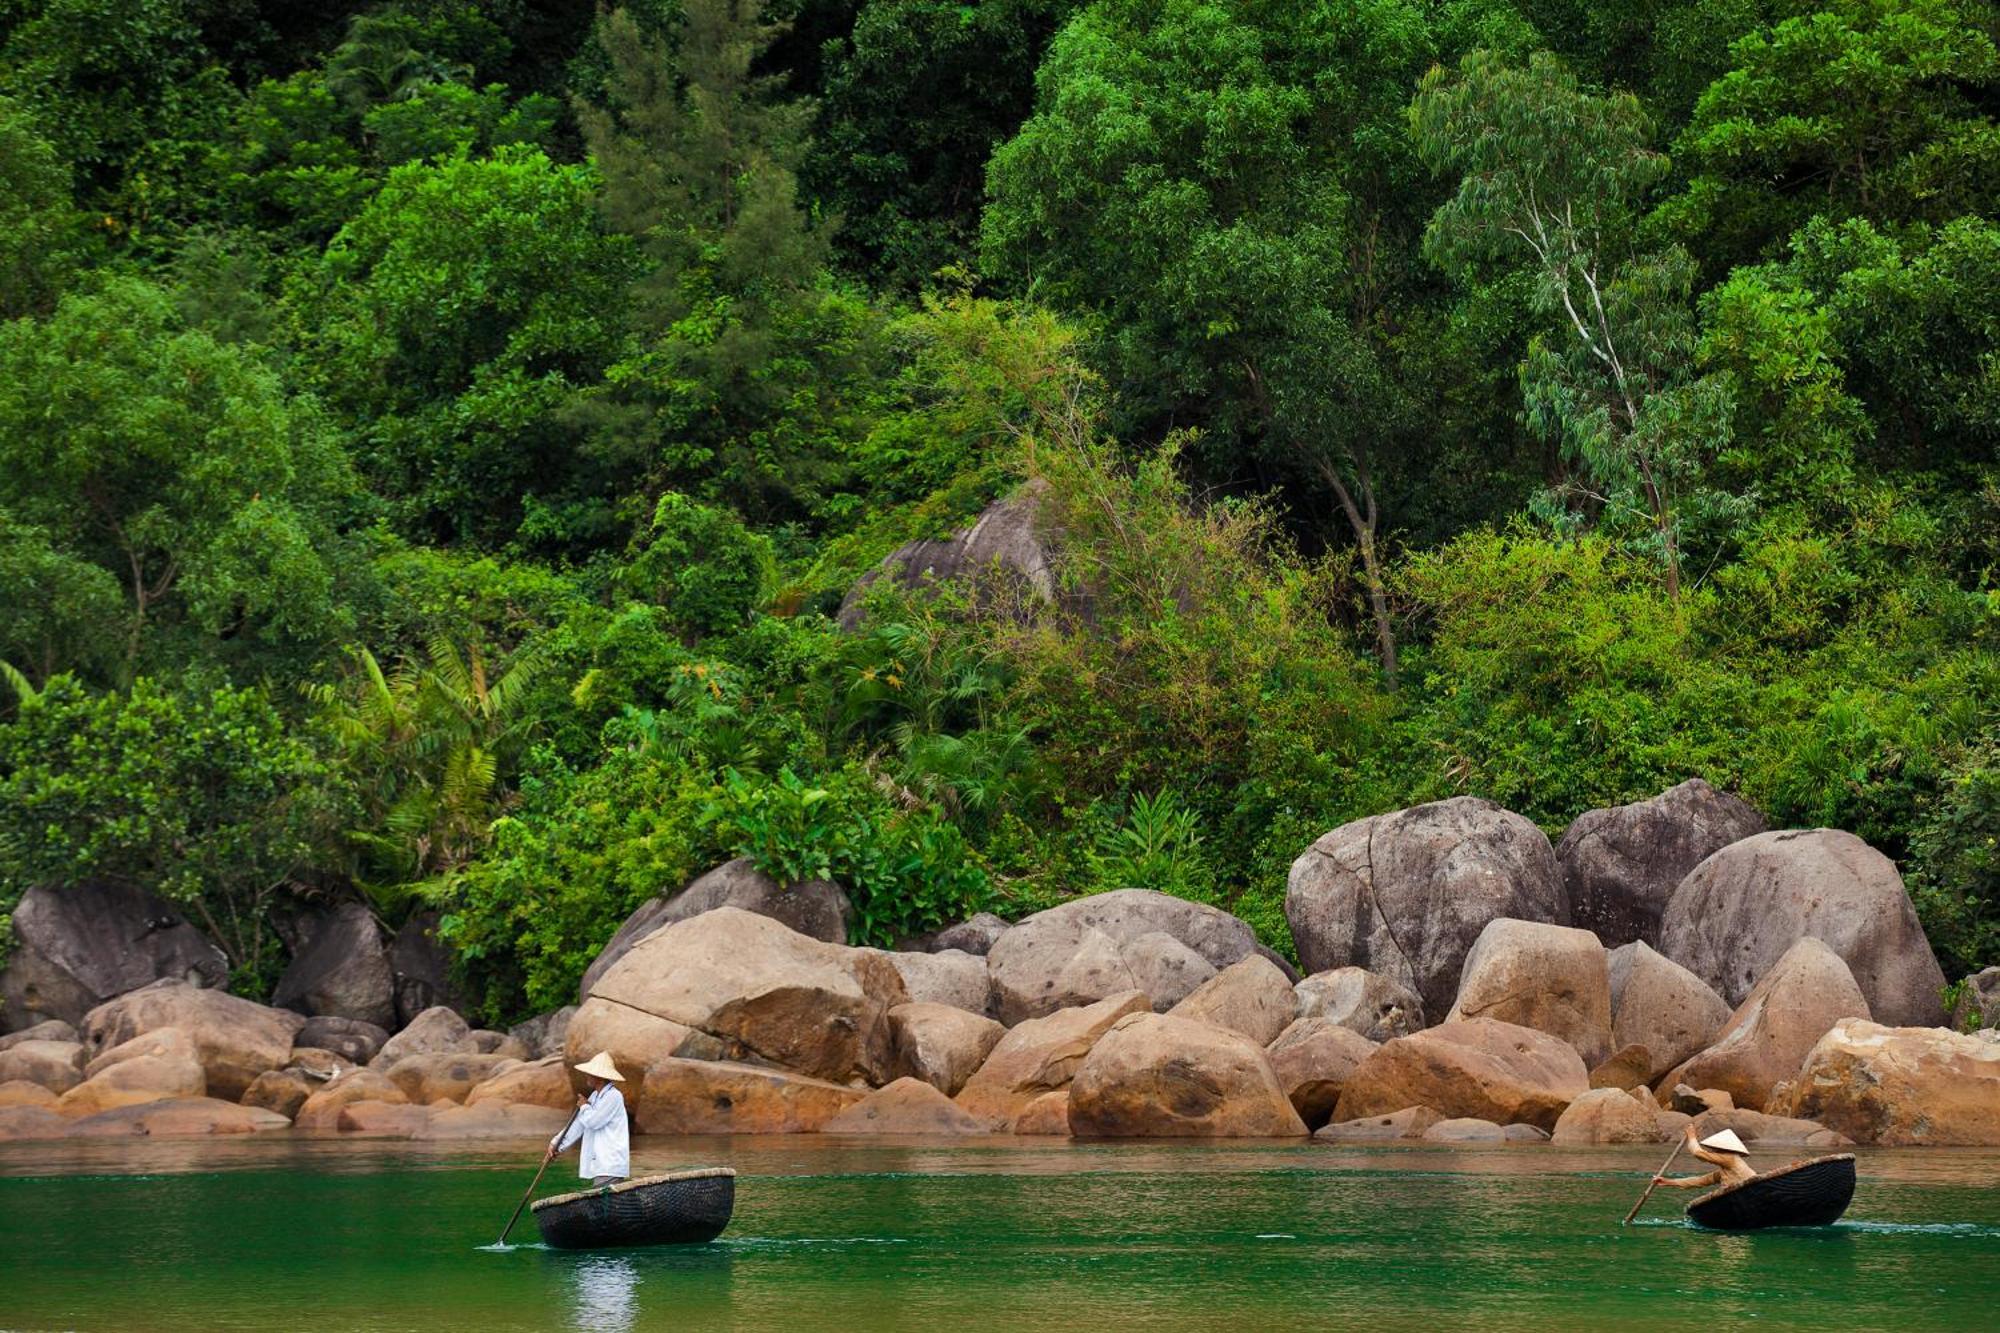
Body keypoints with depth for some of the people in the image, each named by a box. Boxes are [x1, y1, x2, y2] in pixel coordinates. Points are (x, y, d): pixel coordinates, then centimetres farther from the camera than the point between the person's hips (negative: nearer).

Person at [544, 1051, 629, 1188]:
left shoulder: (614, 1096, -13)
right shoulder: (595, 1096, 15)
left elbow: (593, 1121, -17)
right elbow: (579, 1124, 20)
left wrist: (584, 1106, 3)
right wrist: (556, 1144, 17)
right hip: (599, 1164, 9)